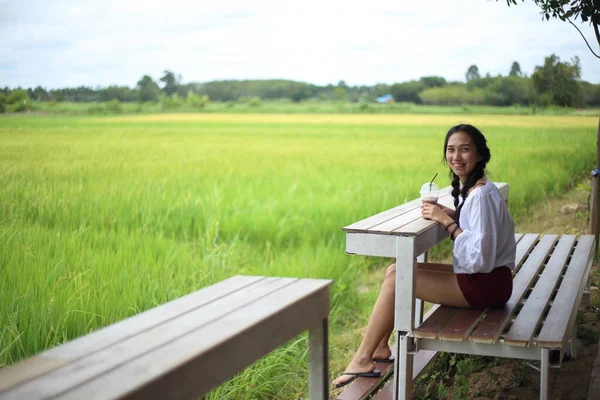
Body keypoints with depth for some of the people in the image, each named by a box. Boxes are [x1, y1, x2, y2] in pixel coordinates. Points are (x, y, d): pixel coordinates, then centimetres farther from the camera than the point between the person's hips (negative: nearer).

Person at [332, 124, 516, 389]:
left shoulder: (482, 194, -21)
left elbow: (479, 257, -26)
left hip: (486, 284, -9)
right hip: (475, 276, 9)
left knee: (395, 279, -14)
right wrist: (445, 211, 1)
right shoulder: (468, 187, 7)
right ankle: (380, 348, 7)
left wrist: (446, 220, -21)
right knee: (395, 270, 5)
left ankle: (362, 360, -5)